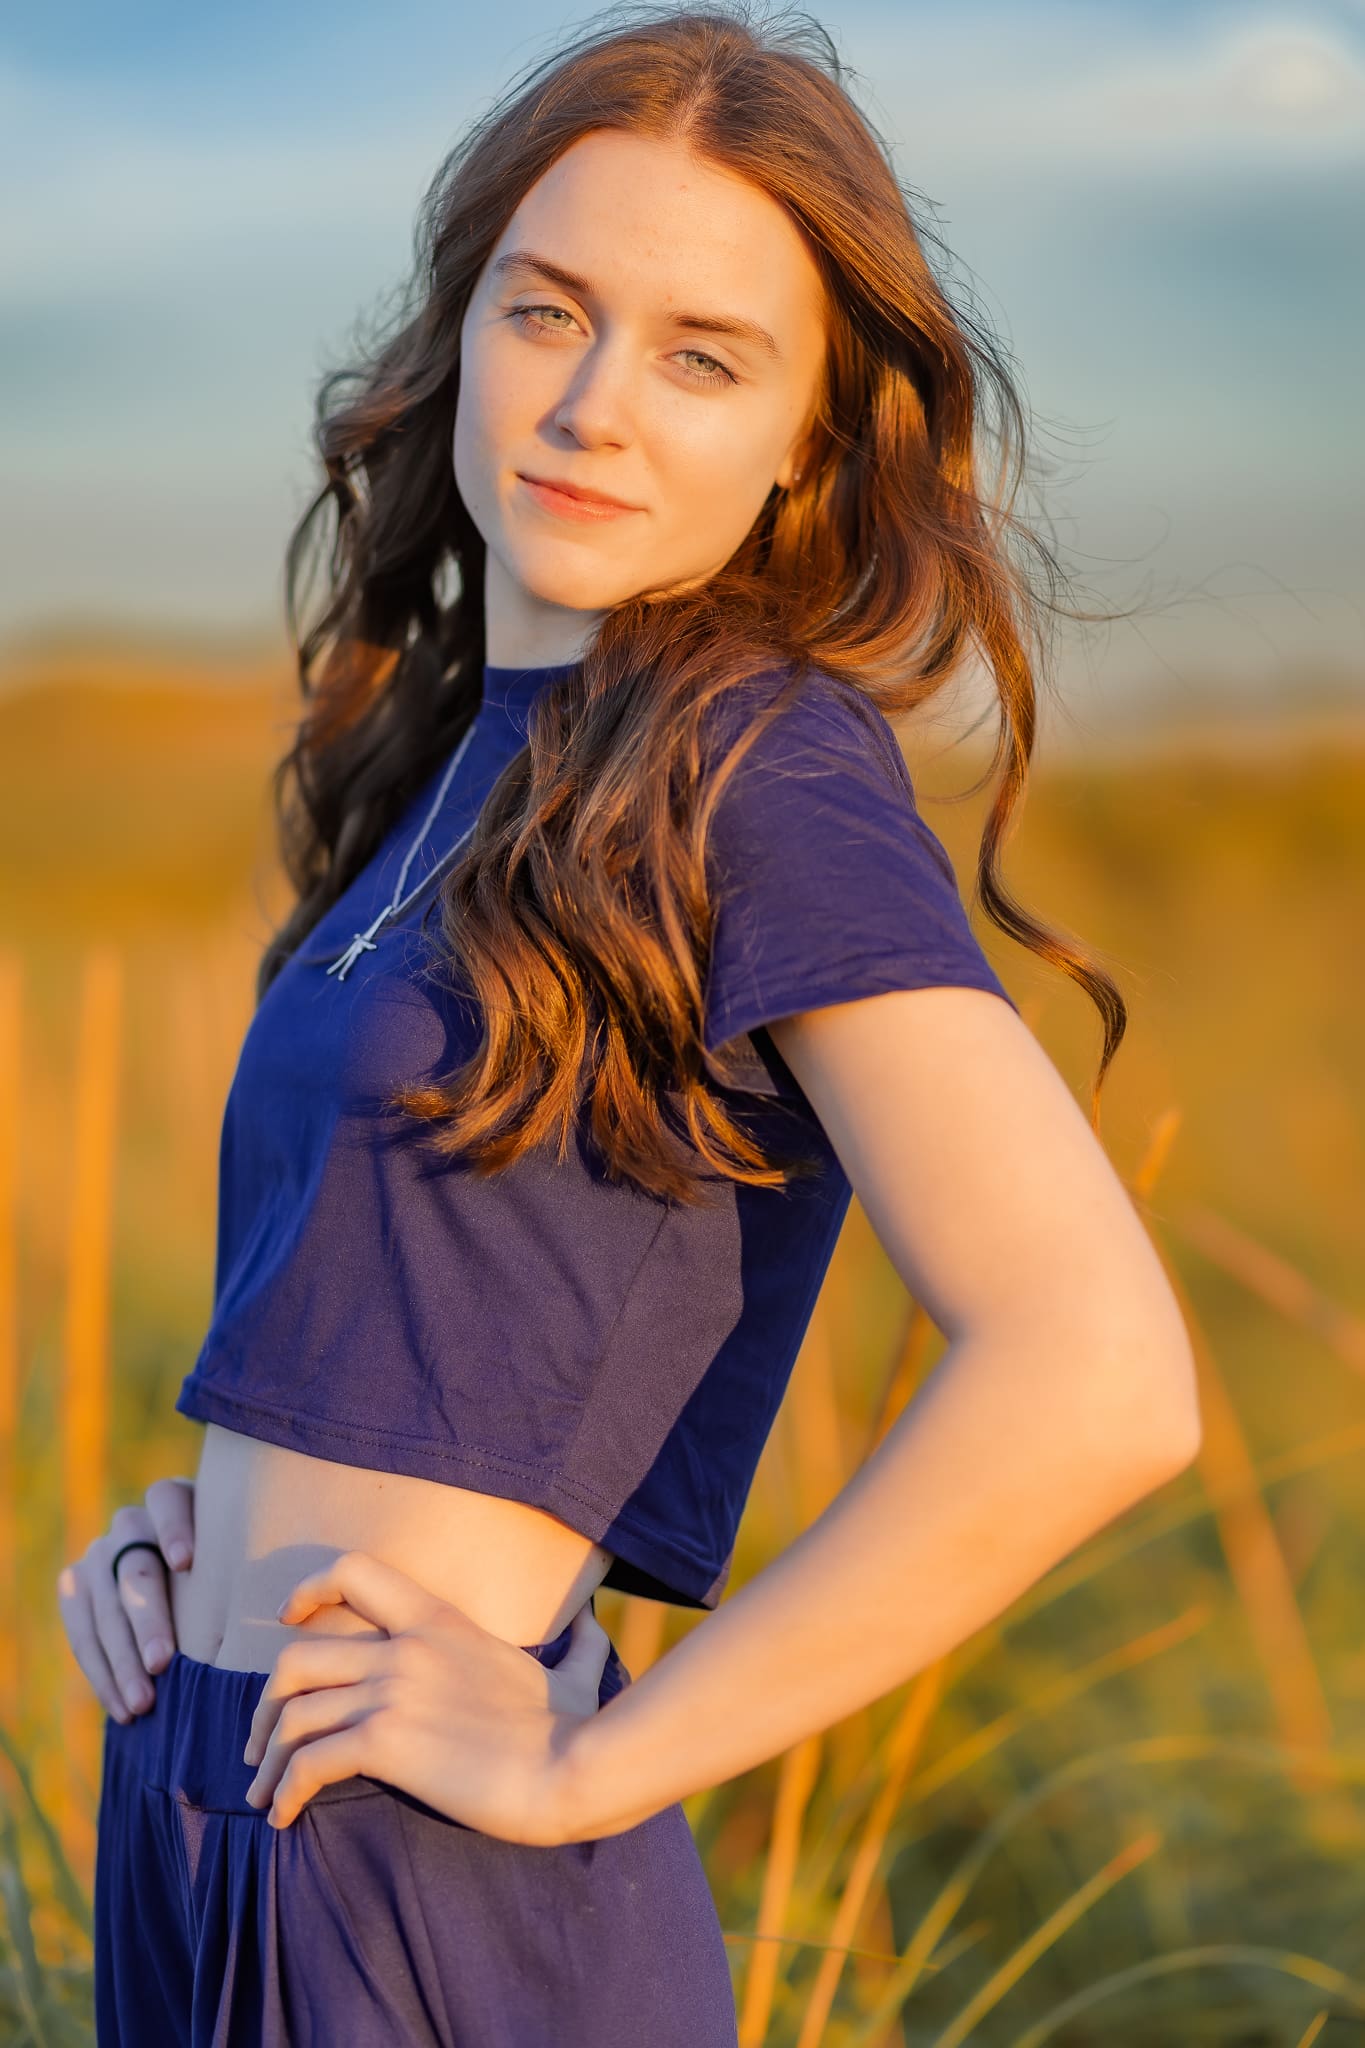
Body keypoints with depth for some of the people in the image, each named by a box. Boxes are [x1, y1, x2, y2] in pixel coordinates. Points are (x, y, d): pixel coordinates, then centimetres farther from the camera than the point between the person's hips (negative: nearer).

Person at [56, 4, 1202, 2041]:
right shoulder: (454, 764, 9)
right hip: (211, 1823, 7)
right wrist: (186, 1510, 5)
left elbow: (1099, 1378, -25)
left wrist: (591, 1763, -18)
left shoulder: (768, 768, -14)